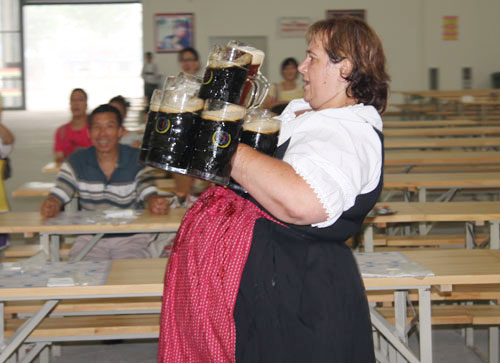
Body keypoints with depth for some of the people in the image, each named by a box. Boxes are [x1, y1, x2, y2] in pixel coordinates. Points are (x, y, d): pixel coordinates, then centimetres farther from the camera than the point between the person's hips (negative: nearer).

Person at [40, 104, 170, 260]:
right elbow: (58, 195, -4)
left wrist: (155, 203, -35)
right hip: (89, 238, 1)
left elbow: (148, 194, -9)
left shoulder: (137, 160, 0)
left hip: (130, 237, -1)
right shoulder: (76, 162, 3)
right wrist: (51, 206, -30)